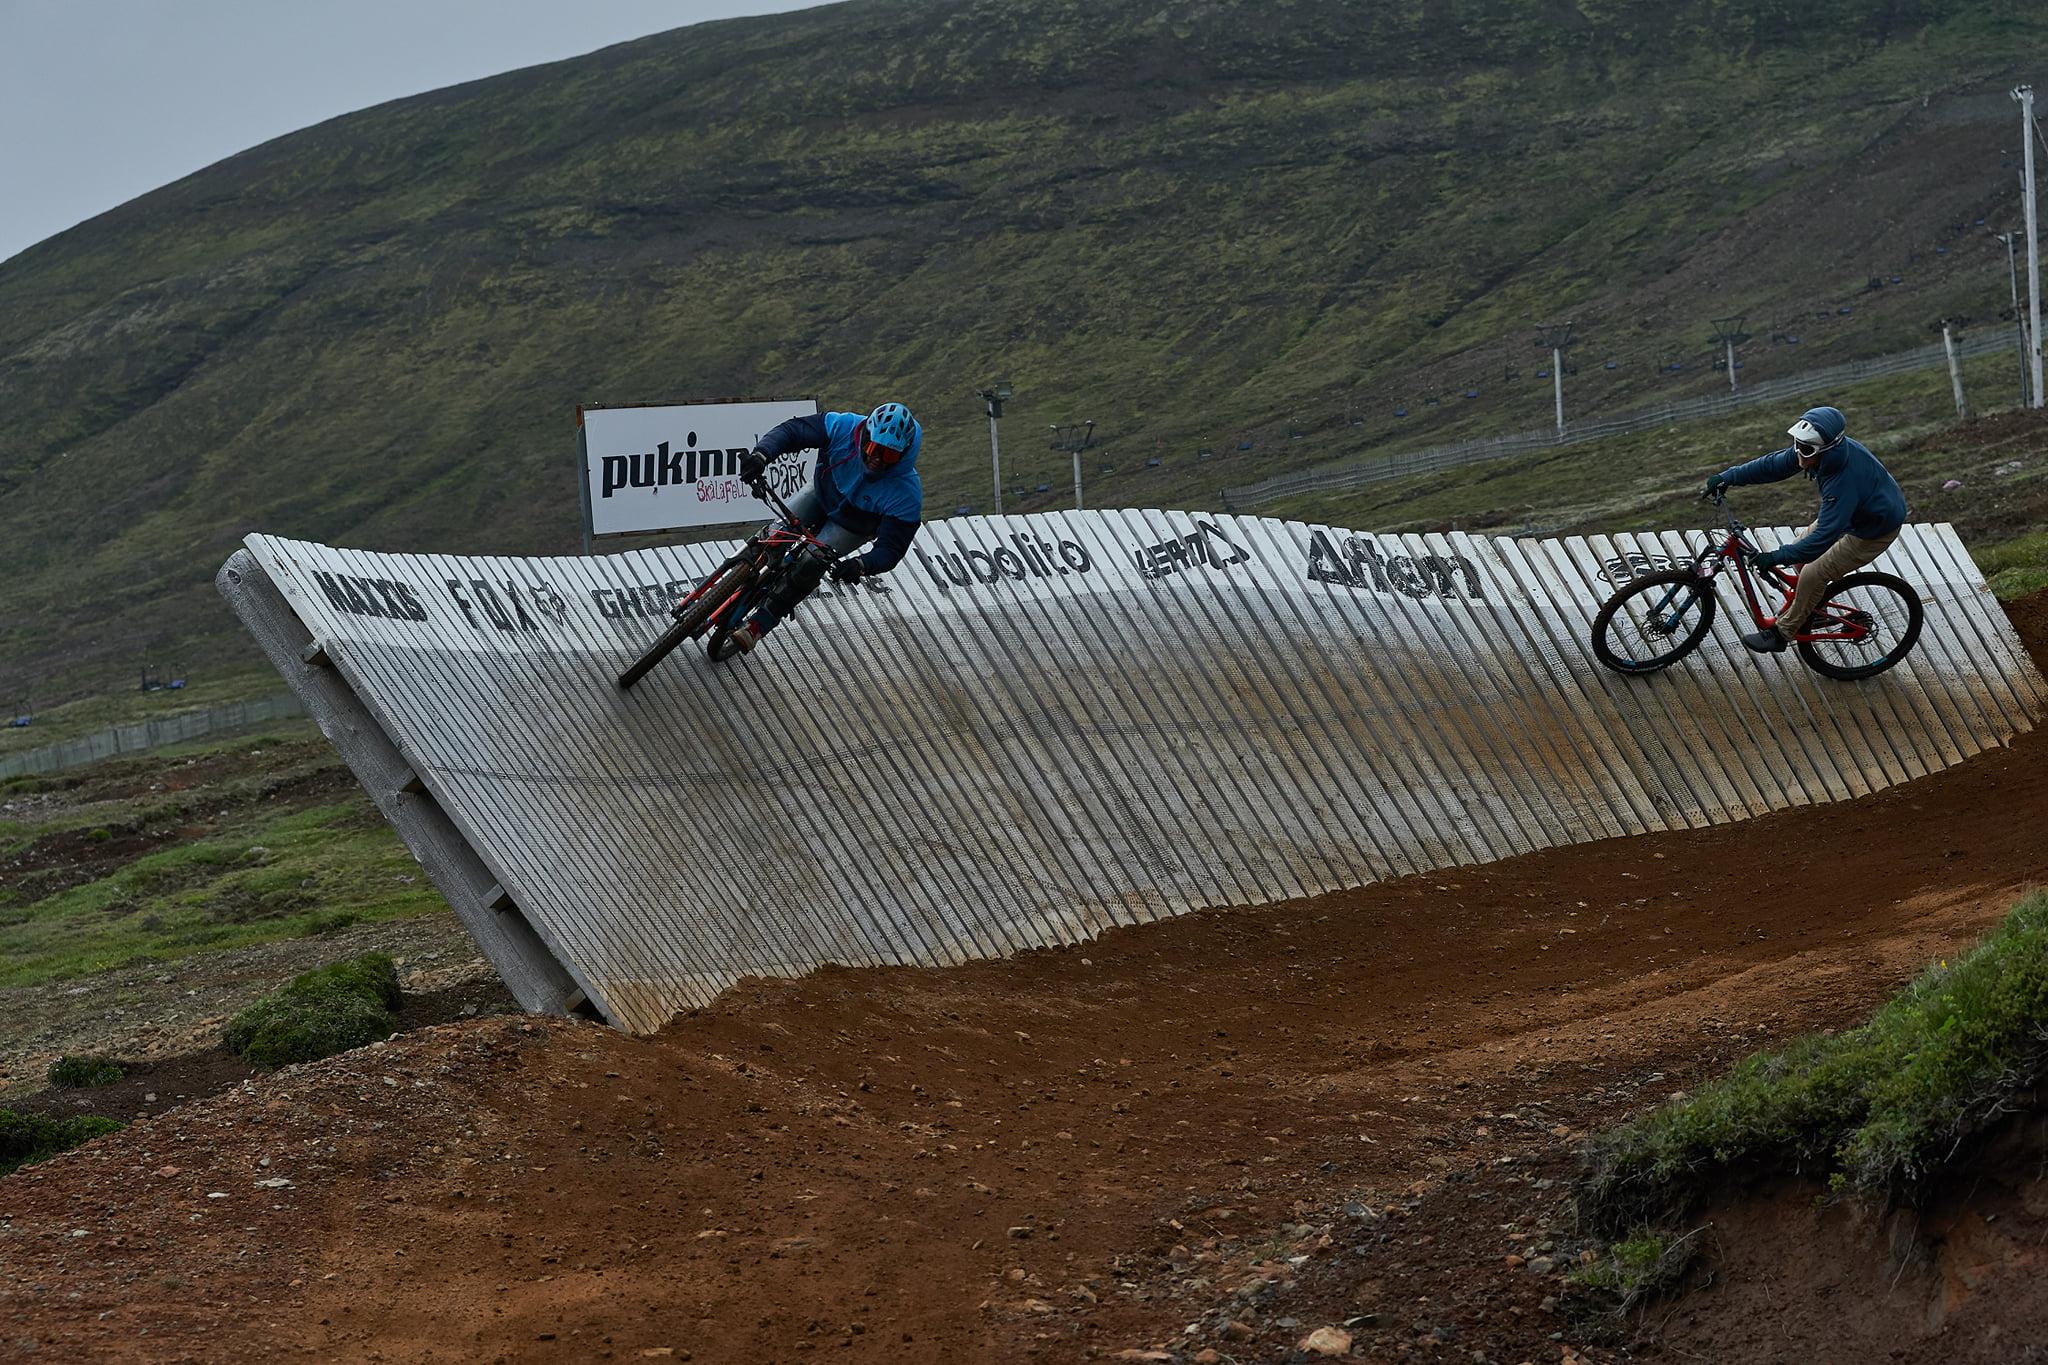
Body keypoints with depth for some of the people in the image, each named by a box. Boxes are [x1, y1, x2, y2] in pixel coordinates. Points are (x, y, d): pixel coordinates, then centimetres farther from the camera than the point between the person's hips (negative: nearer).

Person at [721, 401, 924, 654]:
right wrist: (761, 455, -45)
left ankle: (758, 625, -7)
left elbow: (890, 550, -33)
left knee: (810, 565, -20)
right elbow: (791, 430, -26)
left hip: (851, 527, -3)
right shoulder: (842, 427, -34)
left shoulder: (907, 493, -38)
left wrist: (861, 566, -54)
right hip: (821, 494, 3)